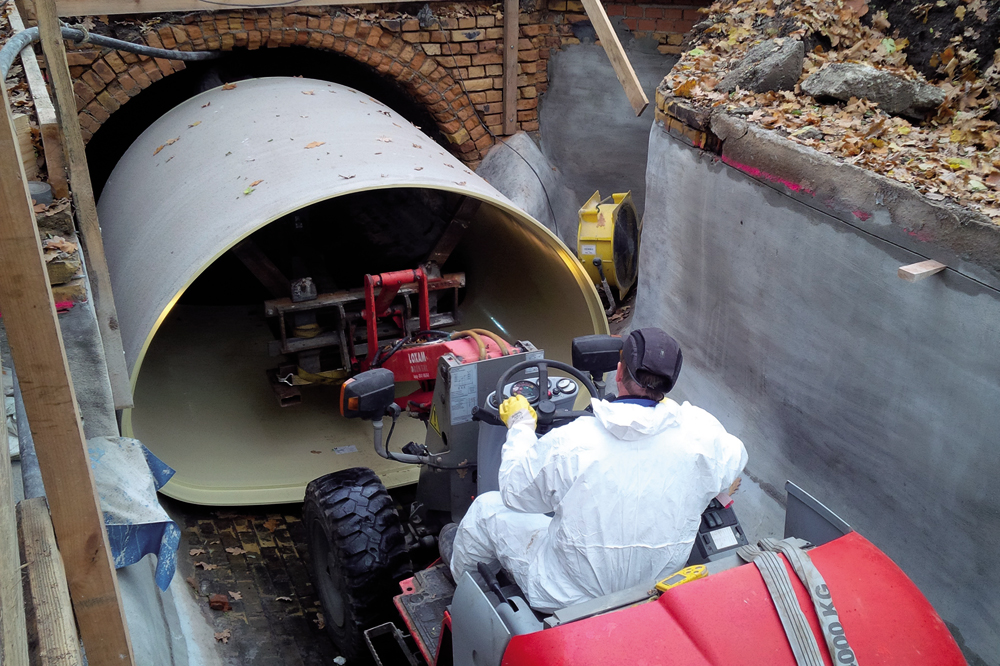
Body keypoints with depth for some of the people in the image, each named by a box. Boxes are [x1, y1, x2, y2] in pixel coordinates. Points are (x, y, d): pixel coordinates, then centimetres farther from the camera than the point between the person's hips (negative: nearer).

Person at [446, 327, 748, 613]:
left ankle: (460, 572, 49)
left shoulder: (568, 444, -27)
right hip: (659, 583, 4)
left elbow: (515, 492, -10)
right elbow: (734, 462, 5)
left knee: (487, 508, 18)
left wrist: (520, 425, 6)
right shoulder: (702, 434, -19)